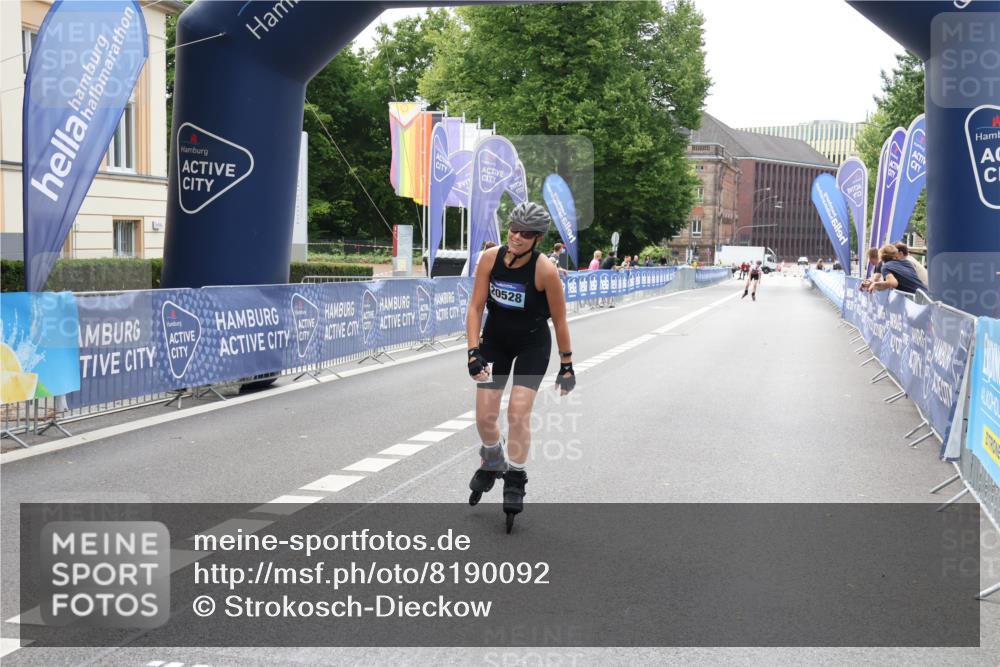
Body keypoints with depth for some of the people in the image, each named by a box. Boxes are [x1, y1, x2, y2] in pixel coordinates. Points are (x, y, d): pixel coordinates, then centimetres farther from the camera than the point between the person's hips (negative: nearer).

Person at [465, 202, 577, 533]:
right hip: (495, 341, 3)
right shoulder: (491, 258, -16)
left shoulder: (545, 271, -24)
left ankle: (515, 481, 7)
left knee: (518, 413, -13)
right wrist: (473, 351, -20)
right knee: (484, 416, 1)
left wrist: (566, 365, -8)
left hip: (532, 346, -3)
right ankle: (492, 462, 33)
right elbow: (476, 307, -11)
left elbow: (559, 320, -13)